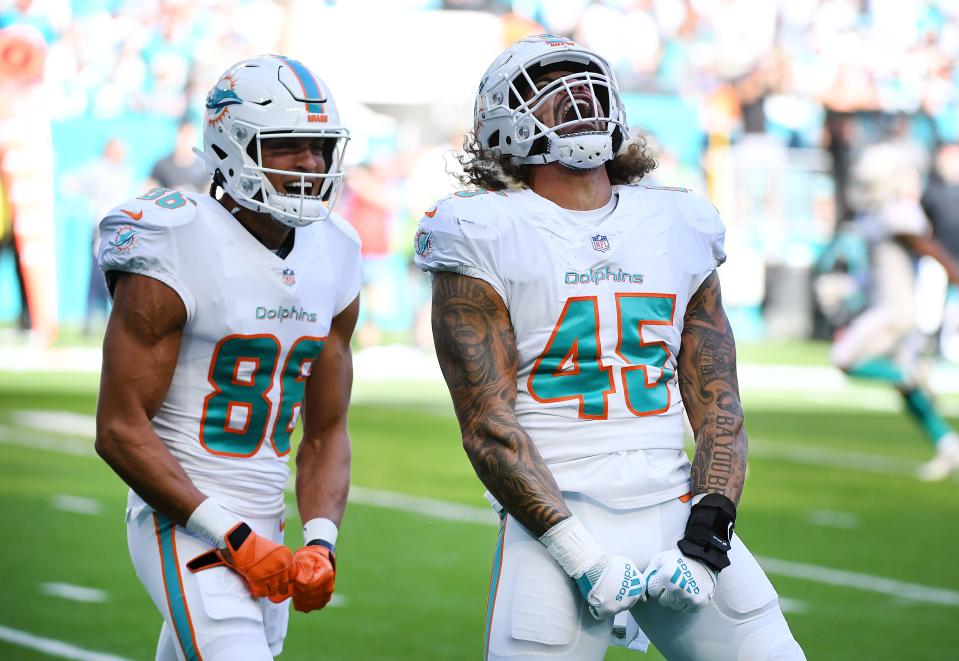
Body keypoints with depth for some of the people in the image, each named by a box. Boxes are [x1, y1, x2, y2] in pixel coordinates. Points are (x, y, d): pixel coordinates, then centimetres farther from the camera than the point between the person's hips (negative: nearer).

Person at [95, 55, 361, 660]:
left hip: (263, 534, 7)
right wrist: (233, 539, -17)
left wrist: (321, 543, -4)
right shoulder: (179, 252, -13)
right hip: (187, 529, -7)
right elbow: (120, 430, -14)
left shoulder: (333, 259, 9)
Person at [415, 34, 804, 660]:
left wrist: (706, 538, -6)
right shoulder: (487, 239, -1)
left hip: (676, 510, 4)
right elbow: (488, 425, -8)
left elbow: (719, 410, 9)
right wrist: (583, 558, -15)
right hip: (559, 521, -4)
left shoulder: (680, 228, 12)